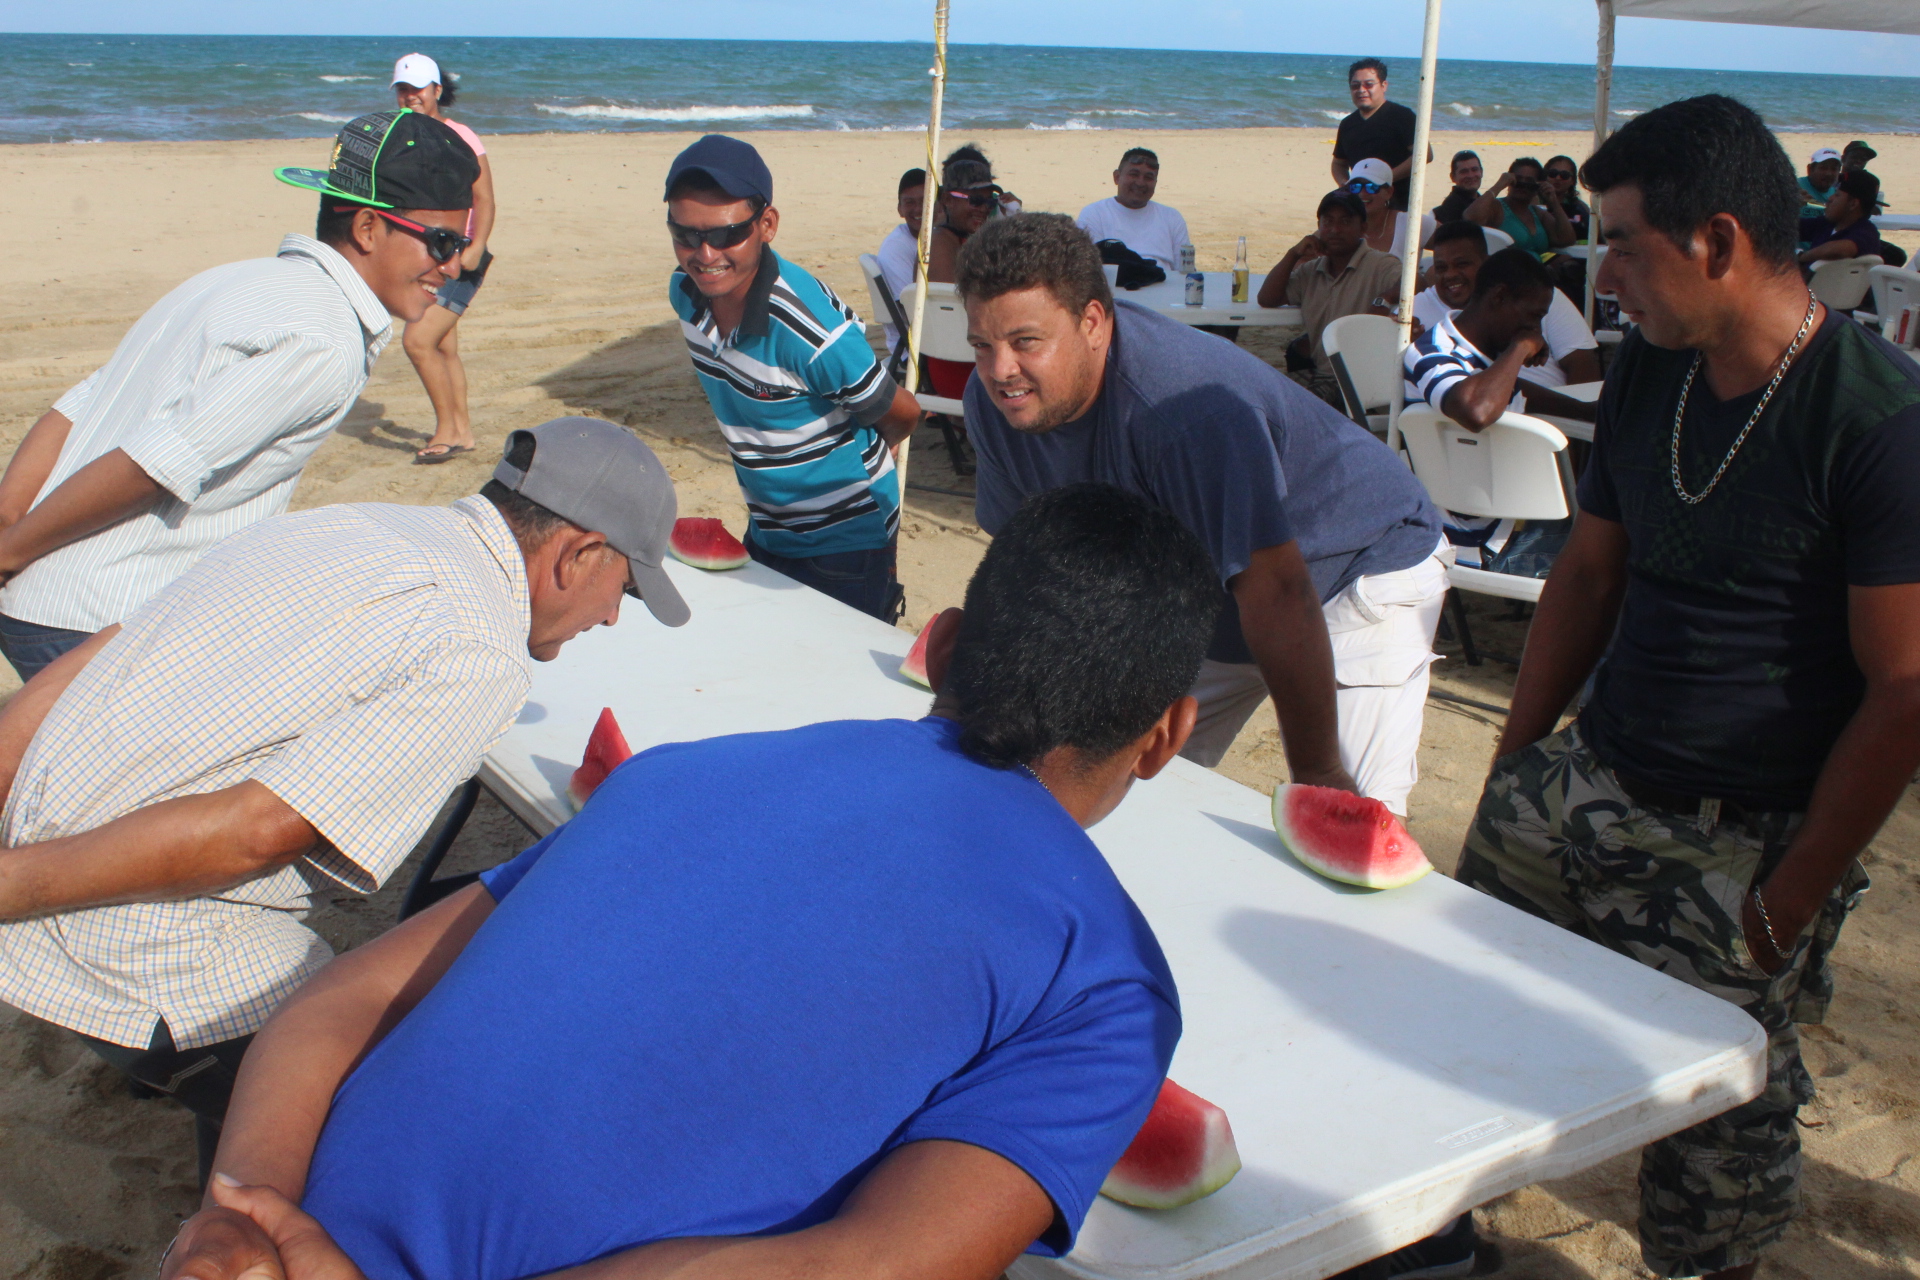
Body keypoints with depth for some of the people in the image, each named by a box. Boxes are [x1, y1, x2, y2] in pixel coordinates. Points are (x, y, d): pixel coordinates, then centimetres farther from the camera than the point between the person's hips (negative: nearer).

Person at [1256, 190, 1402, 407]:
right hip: (1317, 376, 7)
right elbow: (1266, 299, 12)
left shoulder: (1381, 266, -6)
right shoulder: (1310, 271, 16)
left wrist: (1384, 300, -39)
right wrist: (1293, 255, 3)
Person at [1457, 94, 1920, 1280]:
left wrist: (1792, 899, -13)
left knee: (1717, 1115, 4)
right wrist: (1512, 765, 11)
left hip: (1747, 841, -6)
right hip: (1583, 784, 6)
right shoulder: (1649, 367, 4)